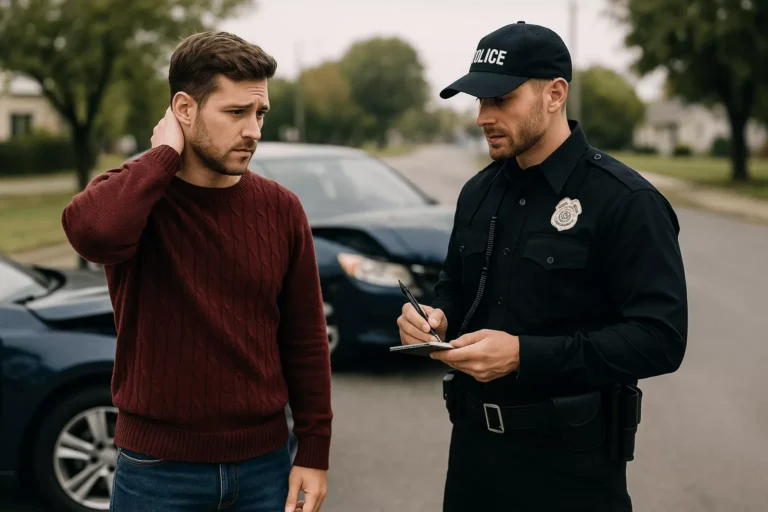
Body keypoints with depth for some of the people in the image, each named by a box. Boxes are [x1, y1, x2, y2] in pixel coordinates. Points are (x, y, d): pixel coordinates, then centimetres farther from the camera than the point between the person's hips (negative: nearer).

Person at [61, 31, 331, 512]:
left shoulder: (280, 208, -2)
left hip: (264, 464, 2)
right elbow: (91, 231, -34)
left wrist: (314, 452, 1)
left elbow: (305, 340, 3)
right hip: (158, 470, -2)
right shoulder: (131, 195, -8)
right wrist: (164, 155, -20)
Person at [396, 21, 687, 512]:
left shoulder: (625, 201, -14)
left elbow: (661, 338, -20)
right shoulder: (479, 191, 7)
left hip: (569, 459, -6)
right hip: (474, 443, 6)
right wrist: (436, 318, -6)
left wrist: (523, 355, -25)